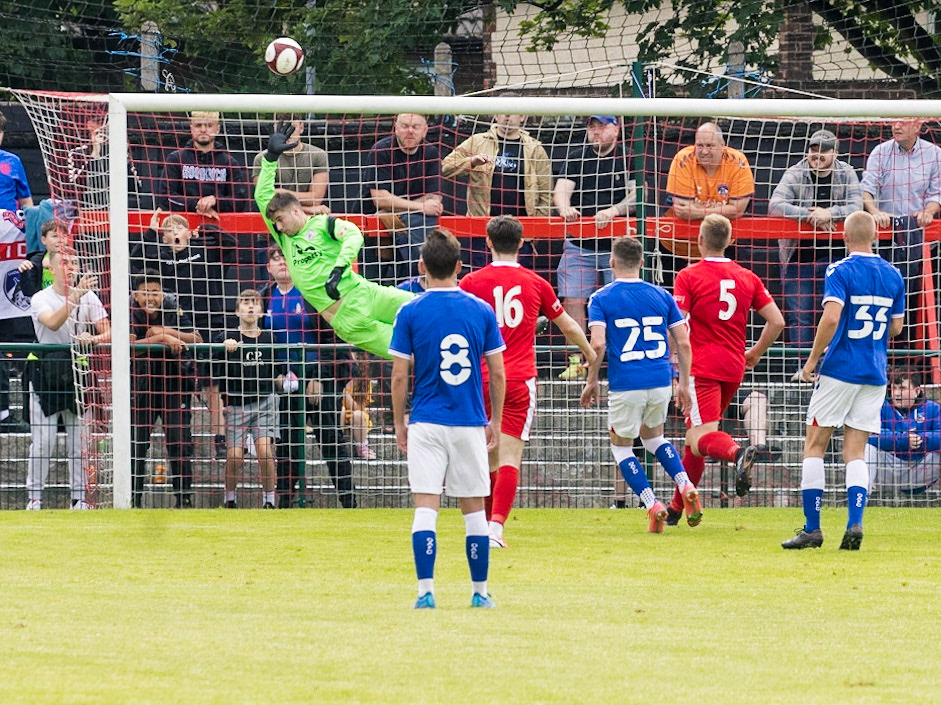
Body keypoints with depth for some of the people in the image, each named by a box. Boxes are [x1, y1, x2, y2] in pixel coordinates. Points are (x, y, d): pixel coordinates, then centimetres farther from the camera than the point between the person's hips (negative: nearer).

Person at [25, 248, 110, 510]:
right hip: (46, 374, -2)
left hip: (79, 370, 2)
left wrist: (92, 339, -25)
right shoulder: (40, 299, -4)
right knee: (43, 440, -5)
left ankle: (79, 497, 9)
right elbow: (53, 323, -25)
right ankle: (34, 496, 3)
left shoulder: (89, 297, 4)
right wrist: (74, 296, -38)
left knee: (79, 440, 2)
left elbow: (107, 333, -2)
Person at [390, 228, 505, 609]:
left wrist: (399, 424, 7)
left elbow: (399, 376, -4)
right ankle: (480, 592, 13)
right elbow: (498, 373, 4)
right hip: (470, 422, 2)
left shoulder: (410, 313, -4)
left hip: (427, 423, -2)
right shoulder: (481, 310, 1)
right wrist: (495, 421, 14)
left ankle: (426, 592, -10)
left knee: (425, 506, -2)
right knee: (474, 508, 9)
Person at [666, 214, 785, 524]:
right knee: (695, 435, 19)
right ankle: (679, 506, 23)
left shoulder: (689, 277, -4)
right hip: (734, 368, 6)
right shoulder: (747, 278, 9)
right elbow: (777, 321, 6)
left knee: (700, 439, -15)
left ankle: (738, 452, -47)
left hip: (702, 368, -6)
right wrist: (755, 353, 20)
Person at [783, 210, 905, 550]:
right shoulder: (893, 275, 7)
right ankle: (854, 524, -10)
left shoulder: (840, 271, -10)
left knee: (815, 445, 5)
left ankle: (812, 528, 1)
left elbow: (831, 318, -21)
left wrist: (812, 360, -12)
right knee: (855, 452, 7)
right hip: (875, 375, 5)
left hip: (840, 369, -5)